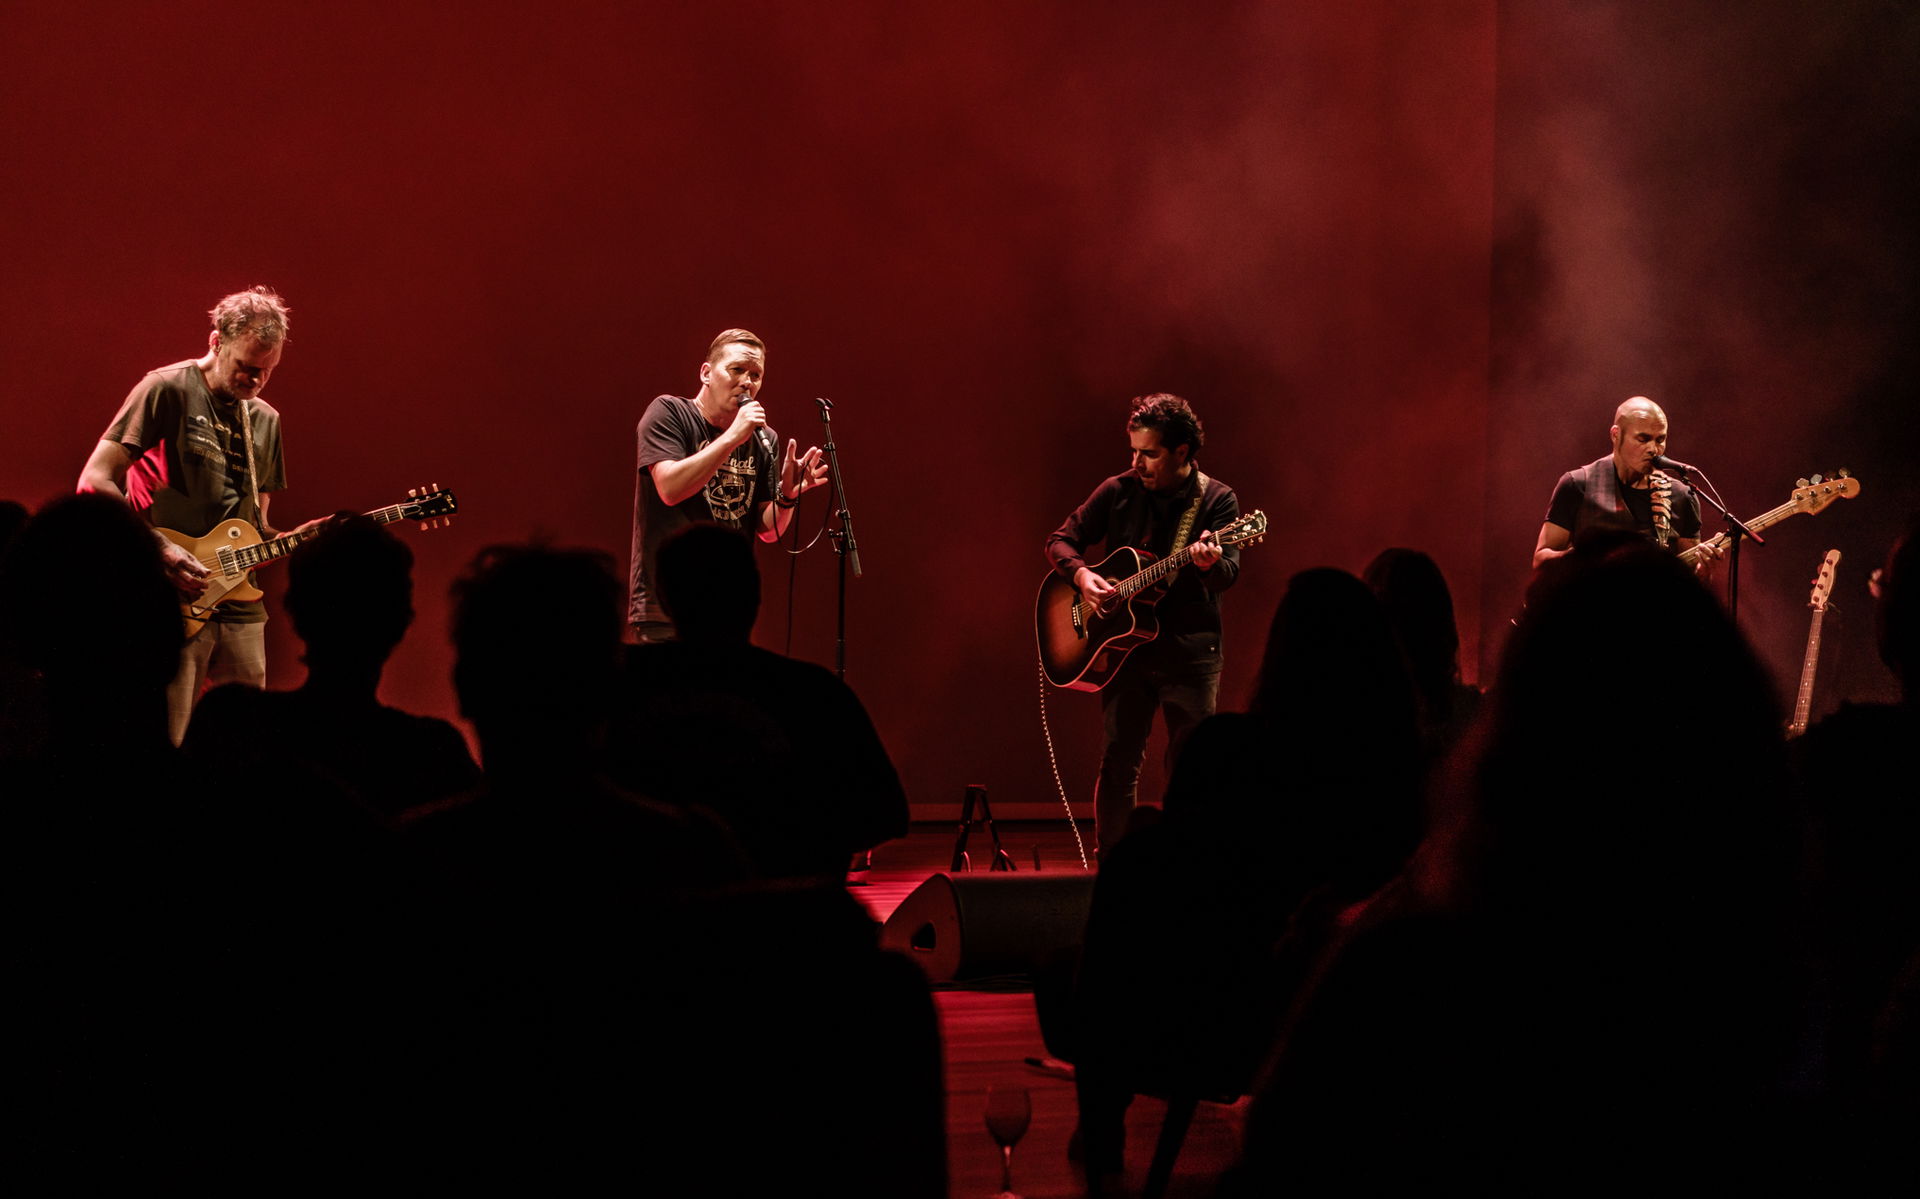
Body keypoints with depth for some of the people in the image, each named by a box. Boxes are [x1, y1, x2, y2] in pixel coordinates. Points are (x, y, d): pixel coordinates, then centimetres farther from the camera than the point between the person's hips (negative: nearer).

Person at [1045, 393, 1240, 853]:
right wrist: (1081, 574, -11)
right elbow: (1060, 541, 10)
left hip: (1190, 648, -1)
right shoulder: (1119, 492, 5)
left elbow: (1229, 572, -15)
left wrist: (1211, 562, -38)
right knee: (1120, 758, 0)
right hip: (1123, 645, 2)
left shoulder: (1217, 499, -2)